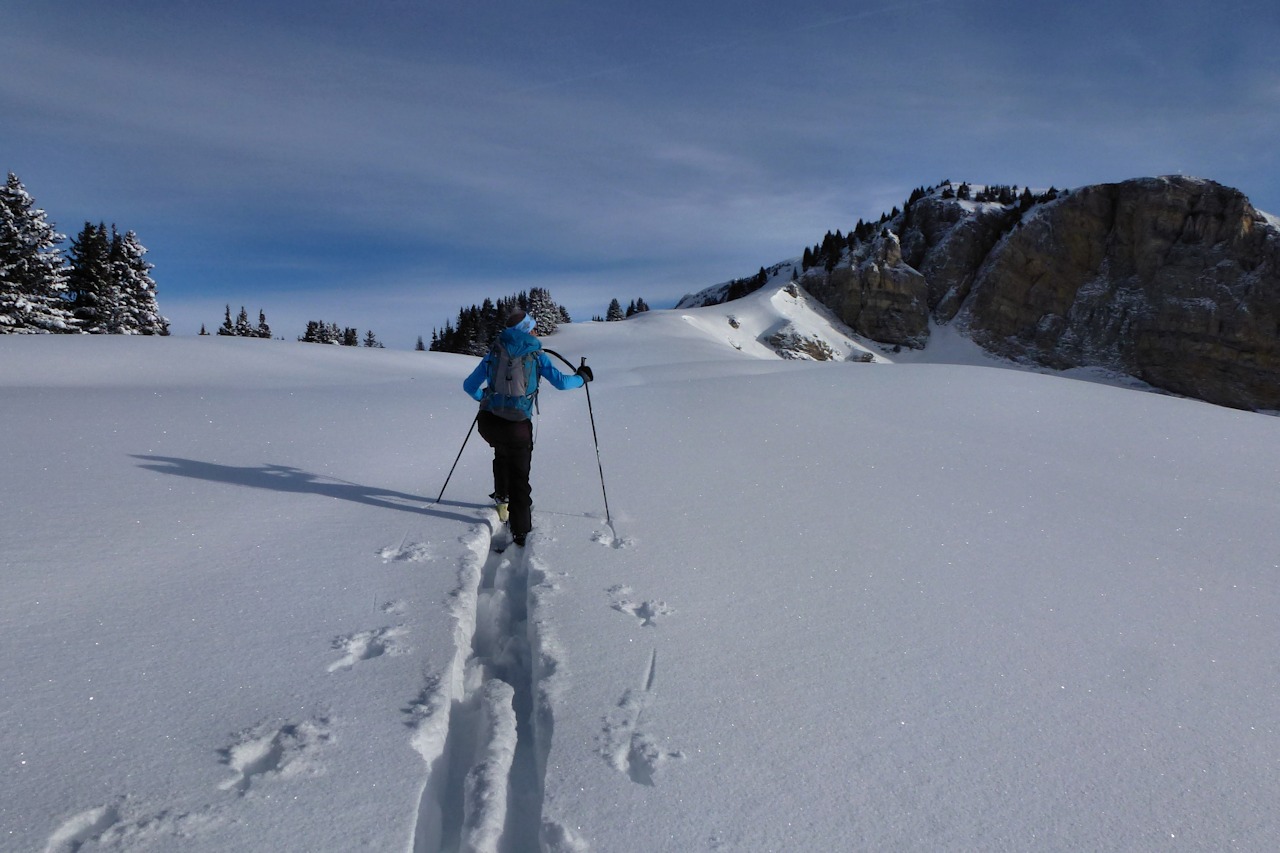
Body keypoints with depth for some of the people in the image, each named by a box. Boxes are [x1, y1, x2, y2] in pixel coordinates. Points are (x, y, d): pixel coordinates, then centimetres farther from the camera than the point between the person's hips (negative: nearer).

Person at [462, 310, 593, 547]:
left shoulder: (494, 353, 11)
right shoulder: (536, 355, 4)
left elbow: (469, 386, 16)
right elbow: (561, 382, -5)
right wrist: (582, 377, 14)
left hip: (488, 422, 3)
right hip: (517, 427, -3)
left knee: (502, 452, 37)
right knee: (519, 478, 10)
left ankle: (501, 496, 40)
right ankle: (521, 533, 11)